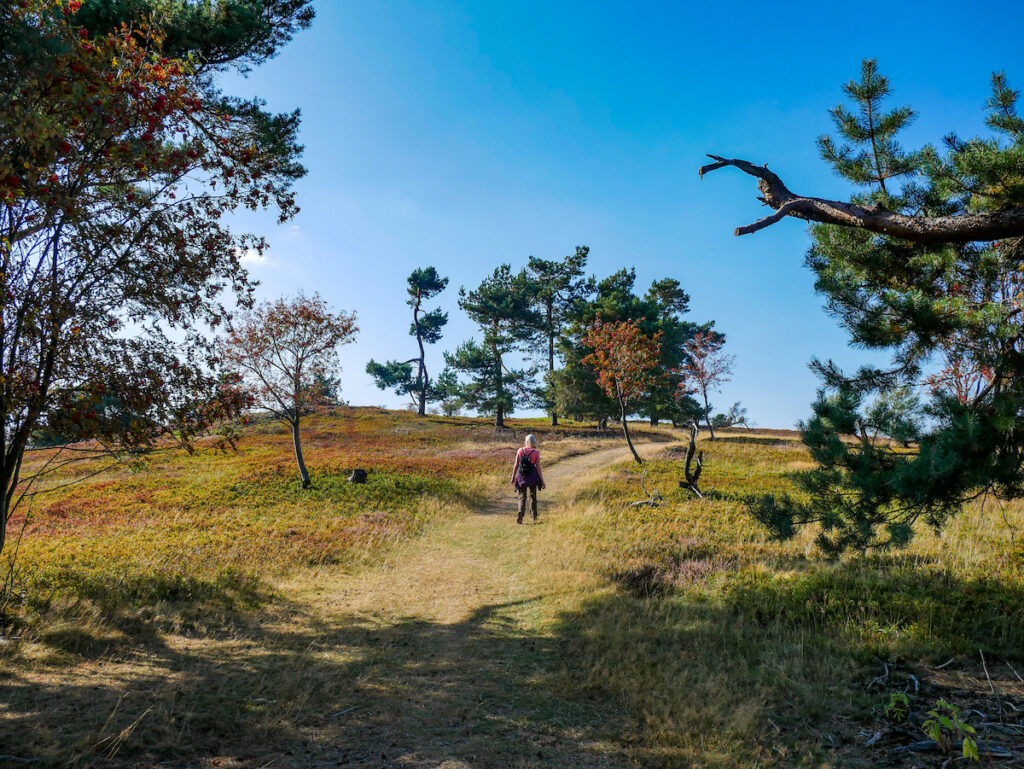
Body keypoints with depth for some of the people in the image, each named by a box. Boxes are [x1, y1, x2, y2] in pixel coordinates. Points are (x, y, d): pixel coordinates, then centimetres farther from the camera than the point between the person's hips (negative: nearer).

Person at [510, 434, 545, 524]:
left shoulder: (520, 451, -1)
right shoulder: (536, 453, -5)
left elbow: (516, 465, 0)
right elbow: (538, 468, -6)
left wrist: (513, 477, 10)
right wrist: (542, 481, -1)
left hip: (521, 476, 0)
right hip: (532, 476, 0)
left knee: (522, 496, 4)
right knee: (533, 495, 20)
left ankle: (521, 514, -22)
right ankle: (534, 516, 31)